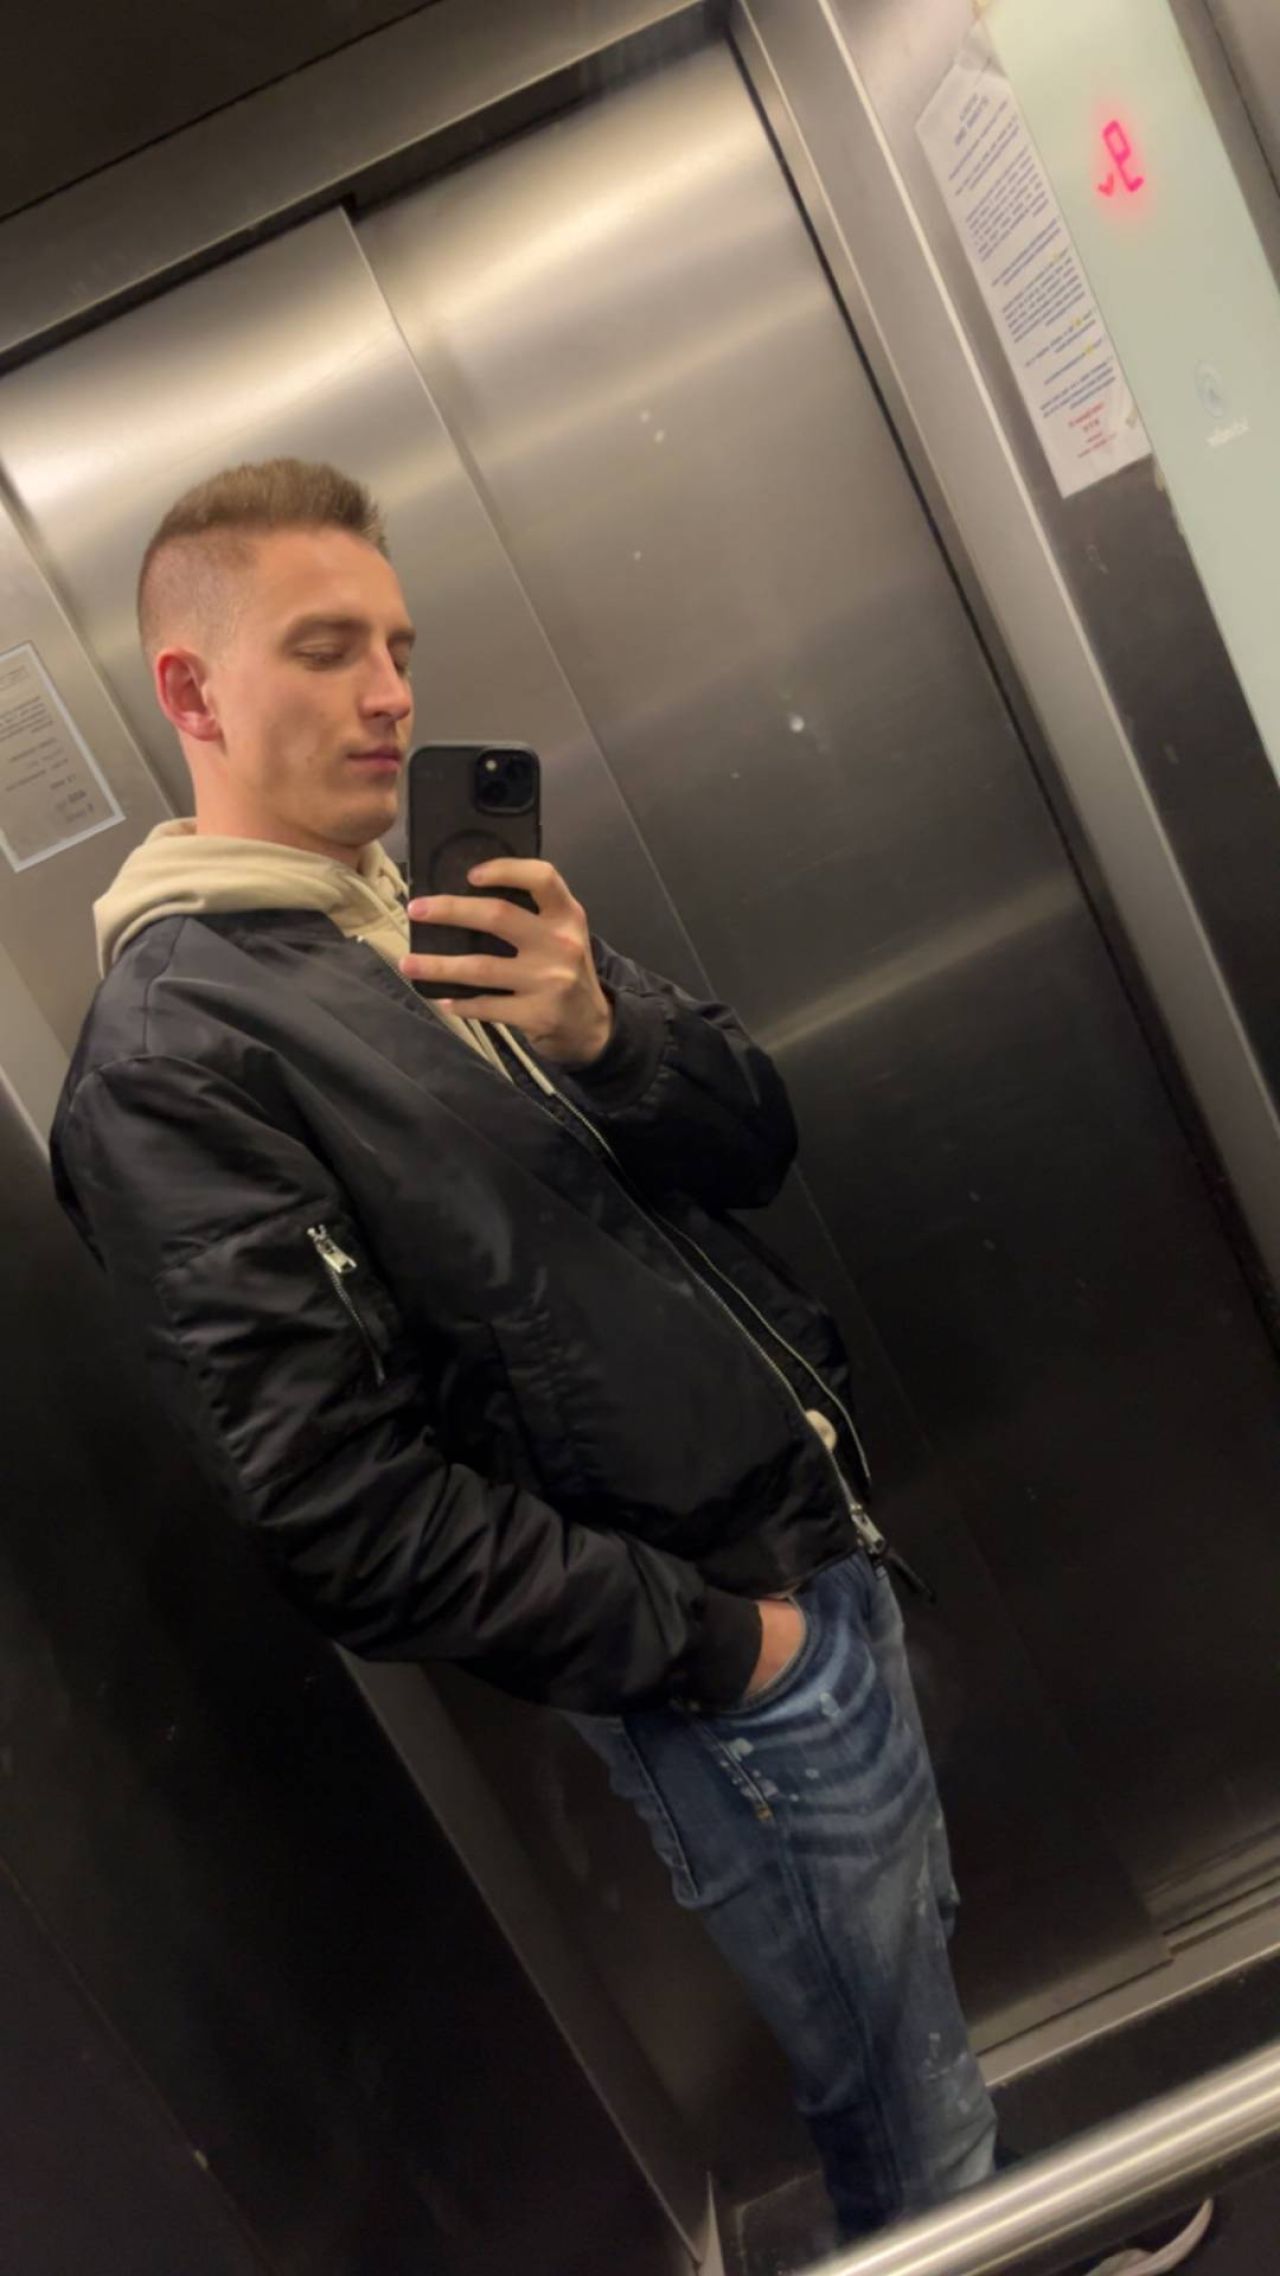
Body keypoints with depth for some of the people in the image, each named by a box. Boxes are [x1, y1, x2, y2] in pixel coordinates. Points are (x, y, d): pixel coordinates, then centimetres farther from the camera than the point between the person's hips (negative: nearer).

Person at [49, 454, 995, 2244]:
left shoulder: (452, 915, 7)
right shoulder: (171, 1056, -17)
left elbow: (753, 1142, 5)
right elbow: (343, 1506, -21)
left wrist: (606, 1039, -16)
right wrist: (714, 1644, -14)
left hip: (825, 1554, 8)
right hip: (713, 1667, -8)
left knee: (925, 1977, 26)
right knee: (918, 2134, 10)